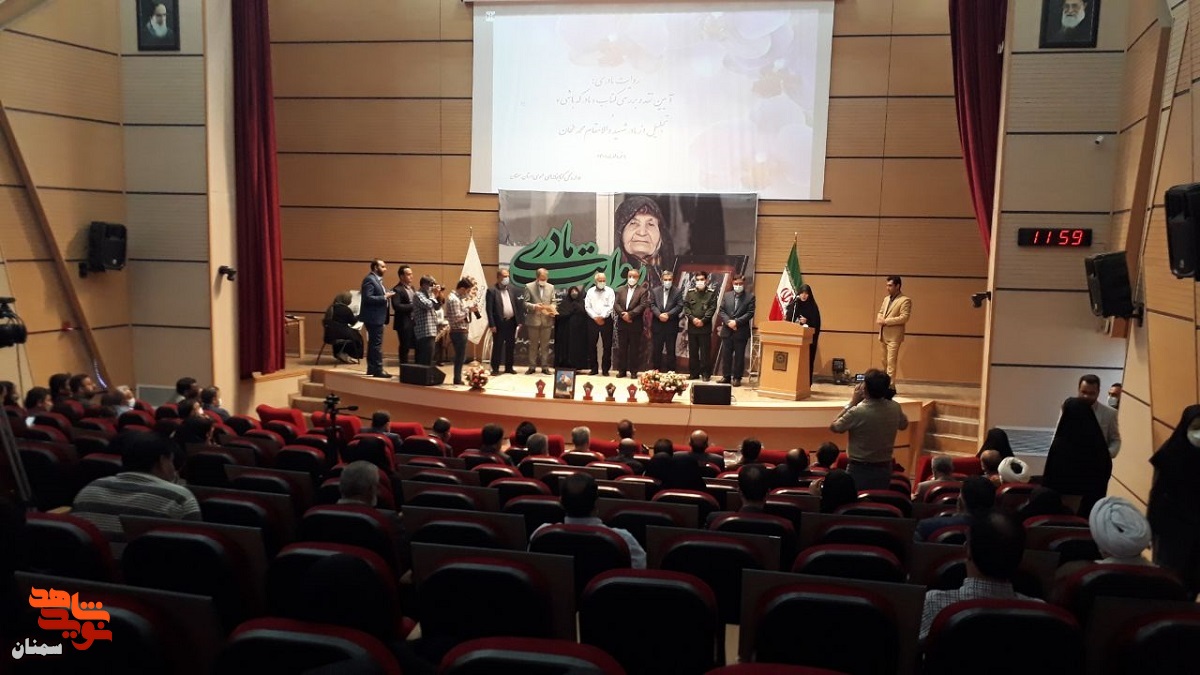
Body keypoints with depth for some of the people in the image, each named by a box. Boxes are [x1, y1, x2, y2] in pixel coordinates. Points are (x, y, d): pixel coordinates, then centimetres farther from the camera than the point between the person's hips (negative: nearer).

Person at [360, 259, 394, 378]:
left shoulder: (377, 279, 15)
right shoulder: (369, 279, -15)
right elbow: (367, 298, -23)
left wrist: (386, 295, 4)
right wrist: (384, 297, -22)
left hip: (377, 317, 11)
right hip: (373, 317, -11)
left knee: (373, 344, 14)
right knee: (377, 344, -8)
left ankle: (371, 369, 20)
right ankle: (378, 370, -6)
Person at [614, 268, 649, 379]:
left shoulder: (643, 291, 1)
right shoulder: (621, 290, 13)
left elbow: (642, 305, -10)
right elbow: (616, 304, 4)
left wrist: (630, 314, -17)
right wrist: (622, 314, -13)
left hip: (635, 324, -3)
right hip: (622, 323, 3)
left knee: (634, 348, 1)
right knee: (622, 348, 6)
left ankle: (634, 371, 6)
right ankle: (622, 370, 12)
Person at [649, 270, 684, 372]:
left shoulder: (678, 292, 4)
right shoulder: (655, 291, 10)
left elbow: (679, 306, -5)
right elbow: (652, 305, 1)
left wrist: (668, 314, -18)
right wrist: (659, 315, -16)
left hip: (671, 325, -1)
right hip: (657, 325, 1)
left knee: (671, 350, 4)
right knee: (656, 349, 6)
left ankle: (670, 371, 9)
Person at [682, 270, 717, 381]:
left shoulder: (712, 293, 2)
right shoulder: (690, 292, 10)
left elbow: (712, 308, -5)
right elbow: (685, 307, 3)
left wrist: (703, 320, -14)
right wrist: (693, 318, -11)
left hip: (705, 326, -3)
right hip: (692, 326, 3)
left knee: (704, 351, -1)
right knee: (692, 351, 7)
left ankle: (705, 373, 5)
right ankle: (693, 373, 13)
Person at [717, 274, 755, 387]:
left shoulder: (750, 296, -1)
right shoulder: (727, 295, 10)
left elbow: (750, 313, -9)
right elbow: (722, 311, 5)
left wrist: (736, 322, -16)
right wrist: (728, 322, -12)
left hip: (741, 331, -3)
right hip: (727, 331, 3)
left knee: (739, 356, 2)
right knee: (726, 355, 7)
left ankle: (737, 377, 9)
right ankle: (726, 376, 16)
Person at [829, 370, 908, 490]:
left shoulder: (857, 412, -24)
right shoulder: (895, 408, -7)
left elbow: (833, 427, -7)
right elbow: (904, 425, 16)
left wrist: (852, 402, -4)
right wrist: (887, 396, 10)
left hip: (860, 470, -5)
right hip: (885, 469, 5)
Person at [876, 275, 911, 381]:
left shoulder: (905, 300, -10)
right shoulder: (886, 298, 15)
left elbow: (904, 317, -19)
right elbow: (881, 312, 22)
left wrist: (885, 321, -20)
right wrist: (879, 319, -3)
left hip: (894, 336, -8)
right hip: (883, 335, 8)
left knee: (891, 362, -10)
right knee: (884, 361, 17)